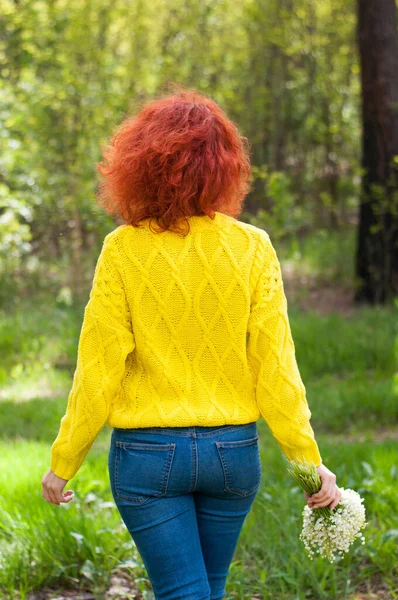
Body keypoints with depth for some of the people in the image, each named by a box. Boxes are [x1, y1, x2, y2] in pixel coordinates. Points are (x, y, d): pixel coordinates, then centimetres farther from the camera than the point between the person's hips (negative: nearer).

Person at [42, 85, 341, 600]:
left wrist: (63, 462, 3)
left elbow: (99, 369, -9)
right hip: (233, 450, 3)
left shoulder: (124, 250, -11)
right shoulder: (252, 248, -6)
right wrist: (308, 461, 3)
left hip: (147, 451, -3)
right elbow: (275, 368, -6)